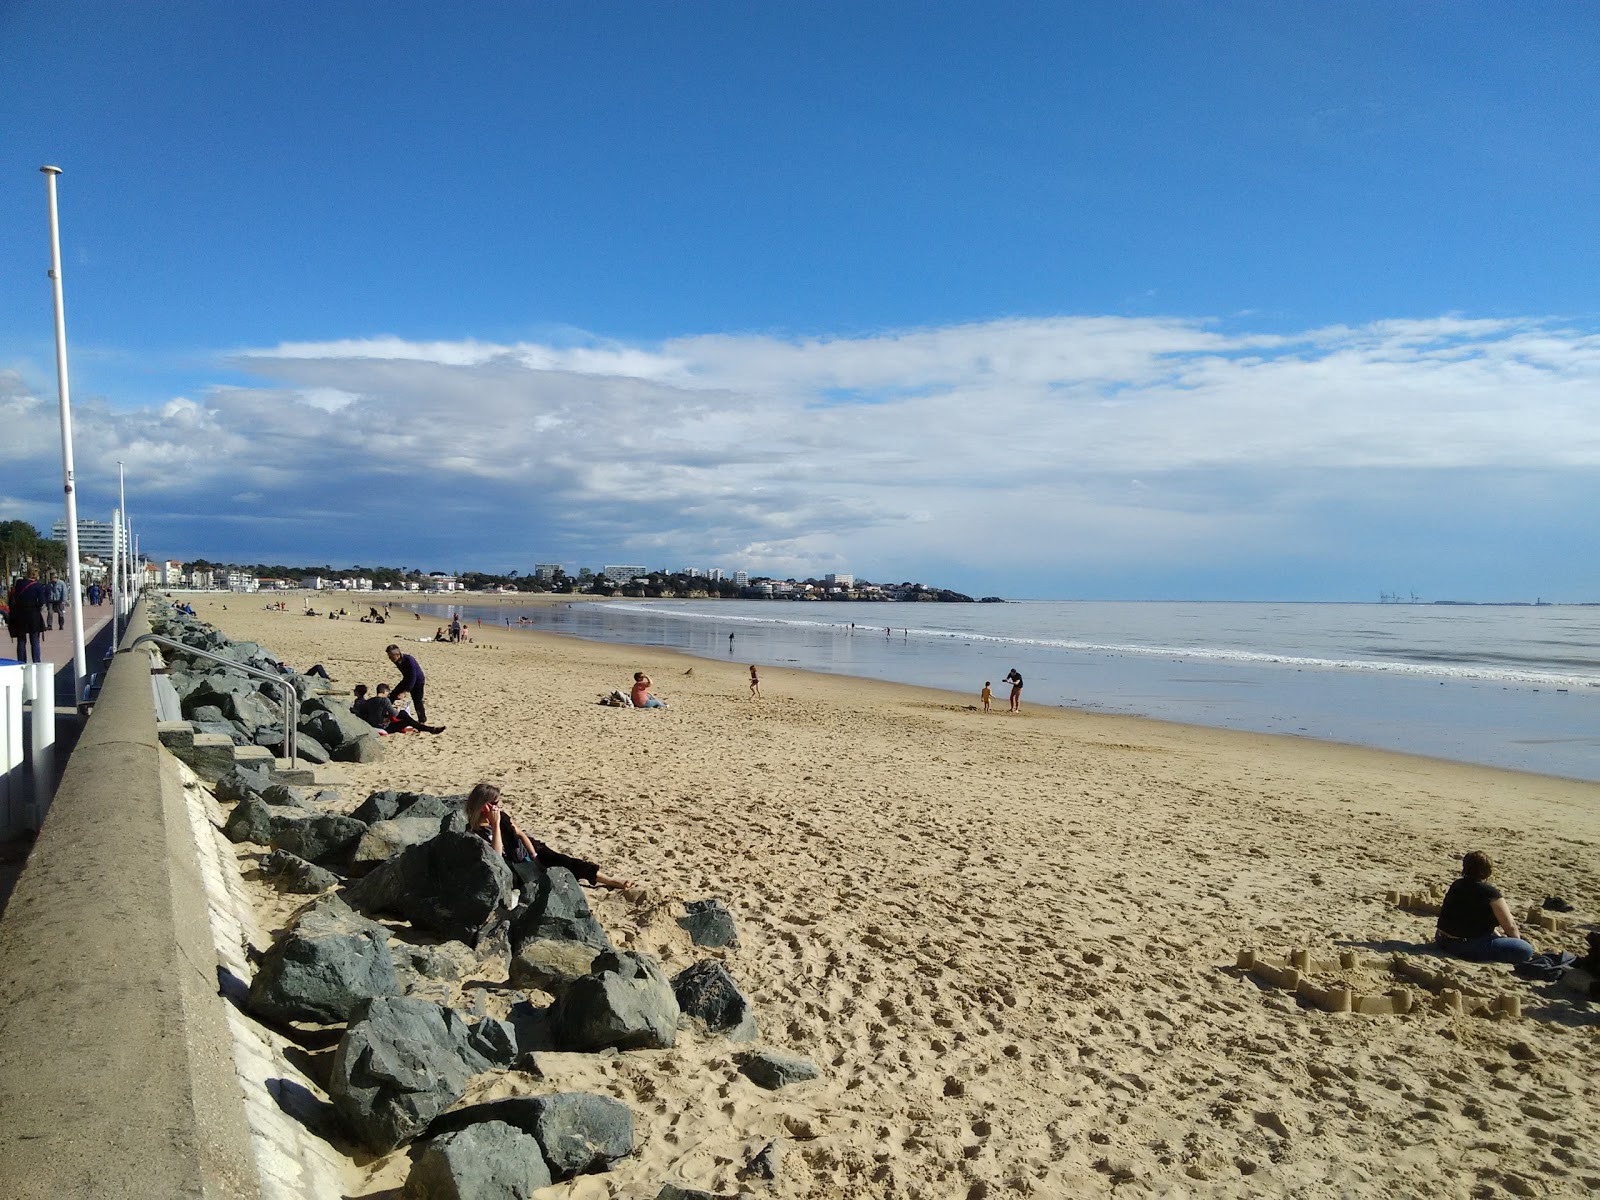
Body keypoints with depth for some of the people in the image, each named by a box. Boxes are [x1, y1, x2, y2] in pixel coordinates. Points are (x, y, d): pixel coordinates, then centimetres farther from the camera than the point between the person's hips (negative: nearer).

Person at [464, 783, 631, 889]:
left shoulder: (502, 815, -1)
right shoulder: (473, 832, -20)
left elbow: (520, 834, 7)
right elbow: (496, 856, -29)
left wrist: (535, 856, -5)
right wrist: (496, 824, -31)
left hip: (526, 853, 5)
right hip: (513, 870, -5)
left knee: (560, 859, -12)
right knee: (552, 873, -25)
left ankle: (609, 880, -12)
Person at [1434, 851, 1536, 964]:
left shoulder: (1457, 885, 11)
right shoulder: (1489, 892, -12)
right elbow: (1510, 926, -6)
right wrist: (1518, 940, 14)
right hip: (1465, 946, -9)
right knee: (1526, 950, -13)